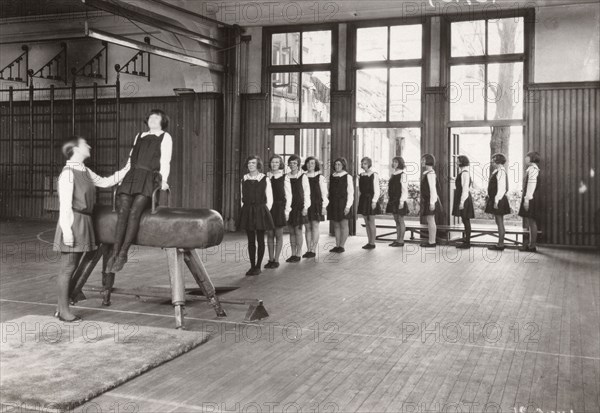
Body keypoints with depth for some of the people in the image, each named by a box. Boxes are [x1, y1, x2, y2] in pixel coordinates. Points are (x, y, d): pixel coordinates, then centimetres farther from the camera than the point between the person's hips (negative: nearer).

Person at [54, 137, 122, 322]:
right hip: (73, 222, -9)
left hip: (84, 222, 9)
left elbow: (104, 182, 26)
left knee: (73, 267, 13)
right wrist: (67, 230, -19)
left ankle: (62, 307, 21)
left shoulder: (85, 171, 12)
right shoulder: (68, 173, -13)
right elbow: (65, 204, -16)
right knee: (67, 268, -2)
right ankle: (63, 310, 7)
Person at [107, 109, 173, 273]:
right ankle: (115, 253, -23)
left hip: (150, 178, -4)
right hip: (132, 177, 4)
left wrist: (164, 181, -11)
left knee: (134, 211, -25)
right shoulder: (139, 136, 29)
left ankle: (123, 253, -25)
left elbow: (165, 162, 3)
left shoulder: (165, 137, 15)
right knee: (123, 211, -19)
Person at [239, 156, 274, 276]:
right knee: (251, 241, 6)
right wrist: (244, 209, 3)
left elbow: (269, 199, 1)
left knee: (260, 240, 2)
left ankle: (258, 266, 9)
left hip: (261, 210, -3)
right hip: (247, 211, 3)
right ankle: (252, 266, 12)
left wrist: (265, 211, -6)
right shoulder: (244, 179, 8)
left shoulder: (265, 179, -1)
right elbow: (242, 197, 12)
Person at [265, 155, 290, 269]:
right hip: (268, 207, 3)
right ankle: (271, 259, 15)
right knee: (270, 234, 7)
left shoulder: (284, 178, -2)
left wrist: (287, 210, -7)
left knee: (278, 235, 3)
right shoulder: (267, 177, 8)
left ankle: (276, 260, 10)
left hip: (279, 207, -3)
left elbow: (288, 195, -3)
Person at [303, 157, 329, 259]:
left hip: (316, 204, -3)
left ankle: (313, 250, -1)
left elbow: (324, 193, 0)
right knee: (307, 227, 4)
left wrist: (324, 206, -5)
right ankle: (308, 250, 9)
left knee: (315, 226, -4)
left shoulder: (320, 177, 1)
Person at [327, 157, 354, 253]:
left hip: (343, 204, -5)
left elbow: (350, 193, -6)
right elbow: (329, 191, 12)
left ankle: (342, 246, 6)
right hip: (333, 204, 5)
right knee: (336, 225, 9)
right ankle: (337, 245, 15)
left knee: (343, 225, 1)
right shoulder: (332, 177, 10)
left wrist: (348, 206, -13)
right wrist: (327, 204, 6)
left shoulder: (347, 177, -4)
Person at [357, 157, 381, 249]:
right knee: (366, 223, 10)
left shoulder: (374, 175, -9)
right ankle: (369, 242, 17)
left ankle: (372, 243, 4)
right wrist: (359, 199, 10)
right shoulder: (361, 175, 11)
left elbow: (377, 190, -12)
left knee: (371, 222, -2)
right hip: (363, 199, 7)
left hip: (370, 200, -7)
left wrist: (374, 201, -17)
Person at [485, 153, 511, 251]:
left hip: (499, 200, -10)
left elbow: (501, 188, -22)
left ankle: (500, 245, -1)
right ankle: (500, 243, 19)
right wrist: (490, 199, 19)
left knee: (499, 222, -5)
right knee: (498, 221, 13)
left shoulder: (501, 172, -17)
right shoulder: (497, 171, 14)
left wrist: (496, 201, -23)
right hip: (495, 200, 10)